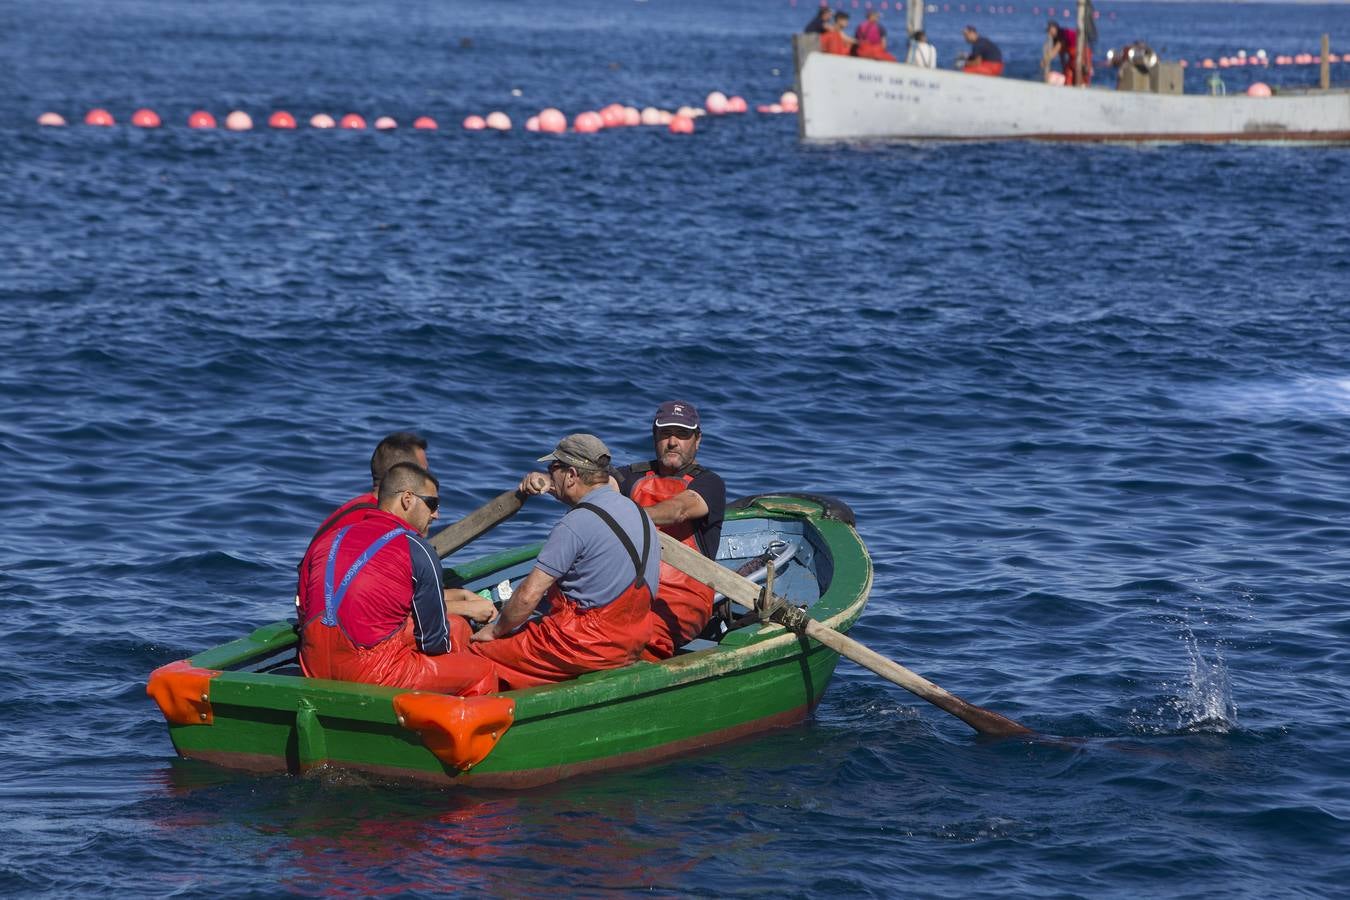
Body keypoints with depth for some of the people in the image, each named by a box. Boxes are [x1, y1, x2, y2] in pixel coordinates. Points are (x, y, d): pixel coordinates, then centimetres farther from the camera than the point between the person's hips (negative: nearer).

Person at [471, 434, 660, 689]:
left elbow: (528, 596, -16)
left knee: (477, 652, -4)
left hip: (586, 644, -9)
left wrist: (496, 630, 0)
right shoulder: (637, 510, 10)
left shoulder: (574, 524, -18)